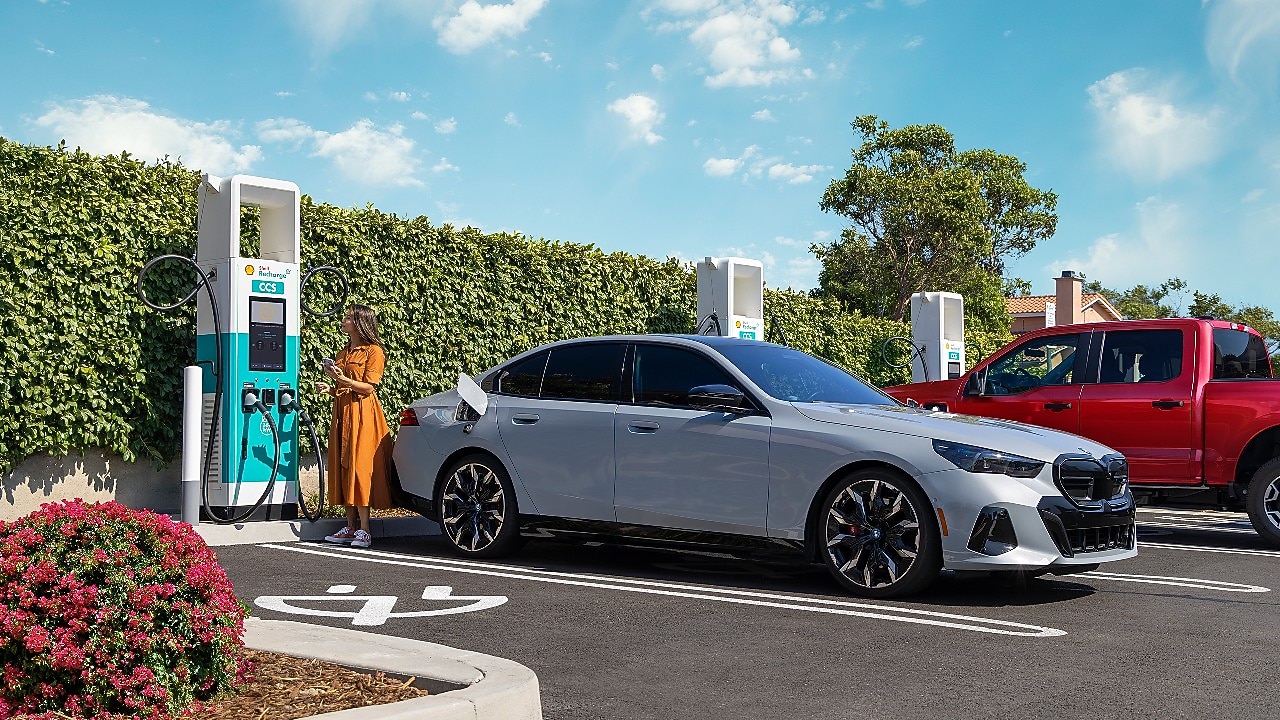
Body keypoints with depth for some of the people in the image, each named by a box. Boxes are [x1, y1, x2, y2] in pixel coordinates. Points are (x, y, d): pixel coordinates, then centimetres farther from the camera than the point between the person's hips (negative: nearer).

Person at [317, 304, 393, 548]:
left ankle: (364, 530, -10)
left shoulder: (373, 351, -4)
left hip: (362, 416, -8)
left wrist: (343, 379, -22)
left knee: (359, 469, -12)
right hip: (342, 414, 8)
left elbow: (368, 387, -12)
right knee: (343, 469, 5)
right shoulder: (343, 353, 20)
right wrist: (330, 388, 6)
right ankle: (351, 527, 9)